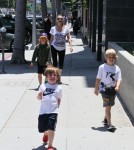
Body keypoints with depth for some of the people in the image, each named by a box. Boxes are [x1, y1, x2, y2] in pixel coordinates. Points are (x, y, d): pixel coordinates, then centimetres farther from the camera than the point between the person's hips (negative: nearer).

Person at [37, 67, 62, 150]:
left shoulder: (59, 88, 4)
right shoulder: (43, 86, 4)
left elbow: (59, 99, 13)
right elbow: (39, 98, 6)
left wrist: (57, 107, 5)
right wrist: (39, 95, -15)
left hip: (53, 112, -2)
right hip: (43, 111, 2)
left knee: (51, 129, -11)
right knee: (42, 128, 14)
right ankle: (46, 134, 51)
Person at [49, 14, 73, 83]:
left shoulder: (66, 28, -6)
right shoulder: (53, 28, -4)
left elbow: (69, 38, -6)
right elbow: (51, 39, 4)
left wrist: (71, 45, -20)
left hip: (62, 48, 1)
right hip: (54, 47, -1)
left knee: (61, 65, 9)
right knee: (55, 63, -2)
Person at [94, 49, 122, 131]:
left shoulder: (117, 68, 1)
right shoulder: (102, 67, -5)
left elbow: (119, 79, -6)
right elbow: (98, 79, 0)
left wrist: (117, 86, -25)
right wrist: (96, 89, 1)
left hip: (113, 90, 4)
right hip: (104, 89, -4)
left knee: (109, 106, 18)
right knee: (108, 106, -9)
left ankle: (106, 119, 40)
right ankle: (109, 124, -9)